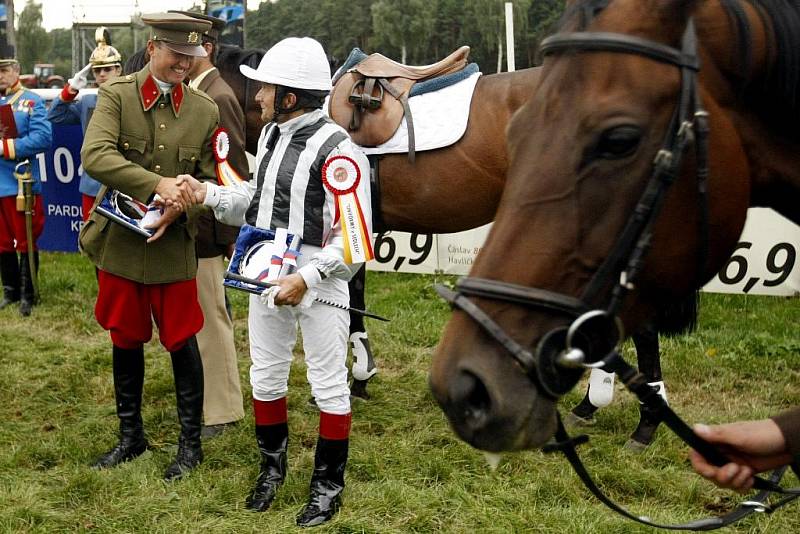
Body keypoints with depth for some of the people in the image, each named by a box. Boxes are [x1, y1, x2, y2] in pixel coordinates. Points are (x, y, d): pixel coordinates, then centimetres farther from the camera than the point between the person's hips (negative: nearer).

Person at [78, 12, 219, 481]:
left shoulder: (206, 111, -1)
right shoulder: (116, 95, -6)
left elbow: (208, 180, 5)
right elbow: (94, 155, -21)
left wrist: (180, 209, -15)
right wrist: (157, 185, -30)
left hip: (174, 246, 0)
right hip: (119, 242, 1)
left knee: (182, 343, 6)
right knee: (125, 341, 14)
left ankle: (191, 442, 22)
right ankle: (131, 436, 32)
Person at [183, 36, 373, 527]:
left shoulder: (336, 151, -20)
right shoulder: (271, 135, 7)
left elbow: (354, 239, -21)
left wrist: (306, 279, -24)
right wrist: (210, 194, 3)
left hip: (319, 279, -8)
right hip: (267, 274, 8)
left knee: (329, 384, 7)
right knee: (265, 376, 18)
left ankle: (328, 485, 23)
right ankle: (273, 466, 38)